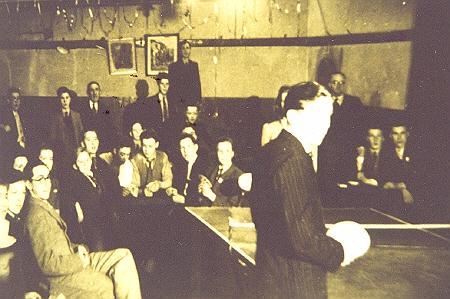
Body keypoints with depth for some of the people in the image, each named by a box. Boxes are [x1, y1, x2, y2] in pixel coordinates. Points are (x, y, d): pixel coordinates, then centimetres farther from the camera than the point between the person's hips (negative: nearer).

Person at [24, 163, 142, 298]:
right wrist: (80, 260, -14)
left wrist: (77, 248, 2)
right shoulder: (36, 214, -18)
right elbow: (47, 263, -22)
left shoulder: (45, 206, 14)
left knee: (123, 255, -4)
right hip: (61, 275, -9)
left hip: (71, 259, 9)